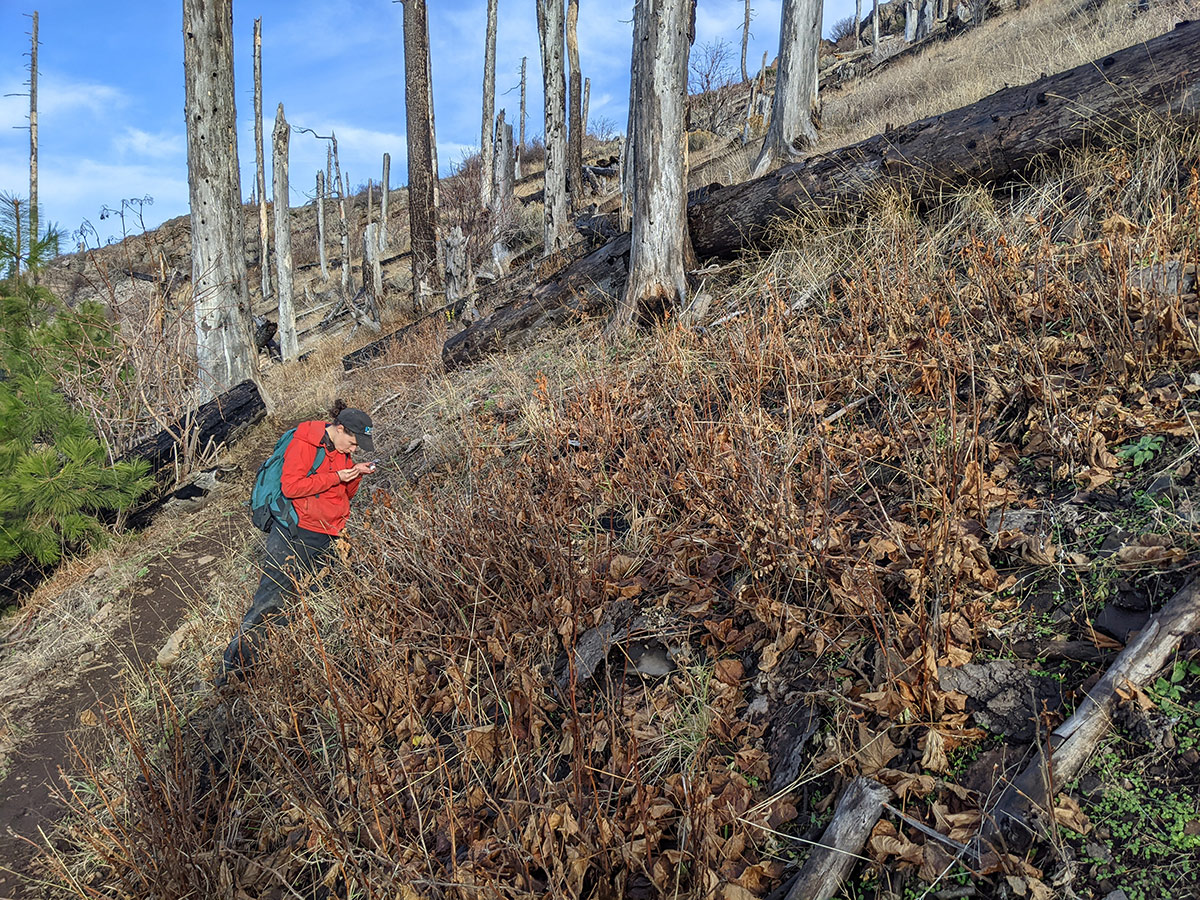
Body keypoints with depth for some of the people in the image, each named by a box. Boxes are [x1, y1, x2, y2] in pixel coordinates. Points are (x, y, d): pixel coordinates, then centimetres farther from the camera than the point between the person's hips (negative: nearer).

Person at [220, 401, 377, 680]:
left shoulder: (342, 451, 14)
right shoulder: (304, 443, -10)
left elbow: (344, 495, 20)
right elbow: (291, 486, -19)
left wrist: (355, 475, 0)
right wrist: (336, 477, -18)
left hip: (325, 538, 8)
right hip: (294, 533, -8)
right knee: (271, 597, -9)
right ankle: (236, 663, -4)